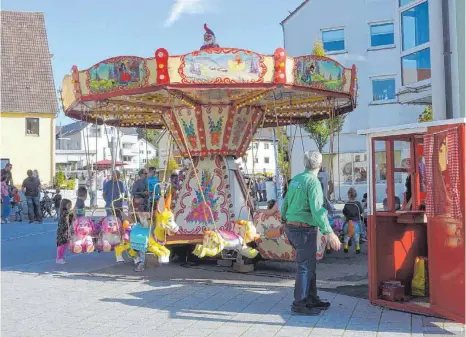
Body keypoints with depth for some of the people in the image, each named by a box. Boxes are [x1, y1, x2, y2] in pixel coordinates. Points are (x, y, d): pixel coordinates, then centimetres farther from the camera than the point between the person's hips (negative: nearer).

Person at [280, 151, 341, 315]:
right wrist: (329, 233, -29)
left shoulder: (296, 179, 9)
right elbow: (317, 209, -26)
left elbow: (285, 202, 19)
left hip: (292, 227, 9)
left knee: (309, 264, 17)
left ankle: (312, 299, 26)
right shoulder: (313, 181, -16)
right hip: (305, 230, -9)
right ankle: (299, 304, 2)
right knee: (305, 267, -2)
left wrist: (284, 221, 36)